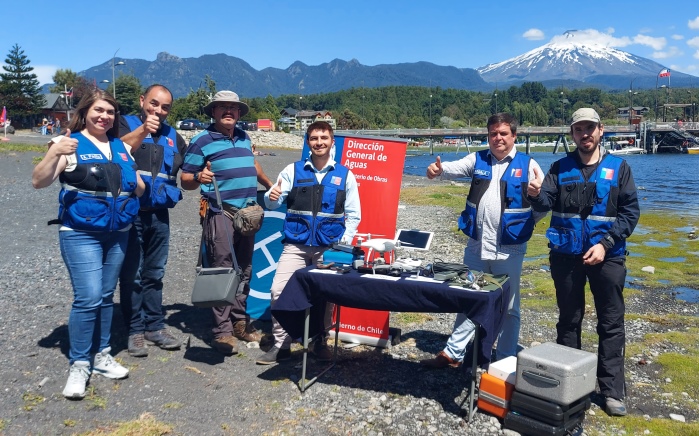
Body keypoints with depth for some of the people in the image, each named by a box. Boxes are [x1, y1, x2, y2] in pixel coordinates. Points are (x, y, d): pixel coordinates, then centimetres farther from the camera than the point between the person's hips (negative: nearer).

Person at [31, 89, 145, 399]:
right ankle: (79, 365, 4)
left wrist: (136, 183, -5)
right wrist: (55, 153, -29)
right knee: (88, 298, -12)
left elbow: (139, 187, 18)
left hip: (118, 233, 6)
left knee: (106, 296, 13)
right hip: (81, 234, -5)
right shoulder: (70, 143, -5)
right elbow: (39, 182, -14)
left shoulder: (121, 146, 10)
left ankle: (101, 355, 26)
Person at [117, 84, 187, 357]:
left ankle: (155, 326, 22)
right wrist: (143, 130, -36)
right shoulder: (127, 124, 0)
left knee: (155, 273, 13)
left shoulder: (172, 136, 13)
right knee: (132, 274, 1)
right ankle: (135, 330, 12)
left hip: (159, 214, 4)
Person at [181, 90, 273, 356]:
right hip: (219, 214, -6)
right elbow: (185, 180, -5)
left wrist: (269, 185, 42)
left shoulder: (243, 137, 16)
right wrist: (199, 178, -26)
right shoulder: (202, 141, -3)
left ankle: (240, 322, 21)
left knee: (244, 271, 11)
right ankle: (222, 331, 1)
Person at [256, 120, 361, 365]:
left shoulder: (345, 175, 4)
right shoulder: (293, 170, 4)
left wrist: (344, 242, -3)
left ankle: (320, 342, 25)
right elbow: (271, 204, -1)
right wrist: (272, 197, -24)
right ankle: (281, 345, 7)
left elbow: (353, 215, 8)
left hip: (329, 248, 0)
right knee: (279, 290, -7)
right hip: (296, 245, 0)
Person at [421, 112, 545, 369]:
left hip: (510, 248, -2)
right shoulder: (478, 160, 6)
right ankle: (453, 353, 24)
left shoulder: (527, 165, -2)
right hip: (476, 245, 3)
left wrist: (525, 224, -8)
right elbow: (455, 168, -7)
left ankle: (506, 360, 23)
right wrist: (438, 169, -27)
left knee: (508, 307, 9)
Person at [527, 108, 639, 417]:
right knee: (568, 319, 12)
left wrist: (605, 243, -14)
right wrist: (536, 195, -32)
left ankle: (612, 391, 15)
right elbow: (546, 202, -9)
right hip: (566, 254, 1)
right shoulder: (561, 168, 3)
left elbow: (631, 212, -3)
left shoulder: (618, 167, 0)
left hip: (607, 255, -1)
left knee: (611, 323, 5)